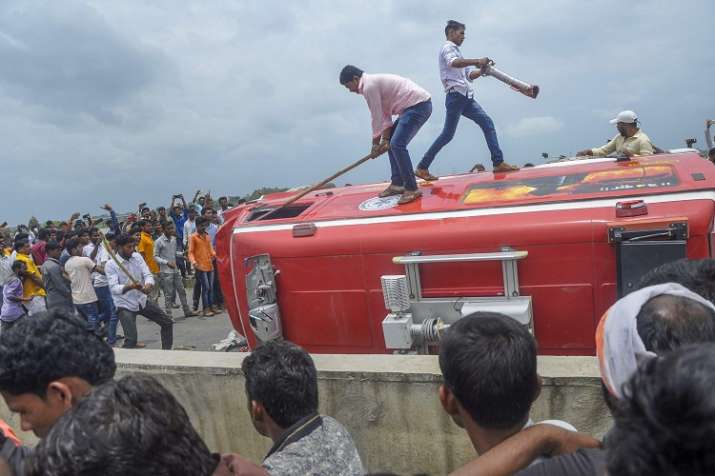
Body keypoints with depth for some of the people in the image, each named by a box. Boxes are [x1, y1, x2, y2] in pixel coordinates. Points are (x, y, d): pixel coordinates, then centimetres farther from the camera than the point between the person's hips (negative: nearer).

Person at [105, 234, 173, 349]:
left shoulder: (137, 256, 0)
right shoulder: (110, 265, -15)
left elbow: (148, 274, -8)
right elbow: (114, 288, -25)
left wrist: (148, 285, -31)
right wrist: (130, 286, -44)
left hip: (142, 300, 6)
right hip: (125, 305, -6)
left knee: (167, 323, 10)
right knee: (131, 339, -17)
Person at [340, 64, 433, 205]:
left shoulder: (369, 86, -13)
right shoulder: (373, 82, 18)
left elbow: (377, 118, -10)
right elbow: (385, 114, 14)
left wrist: (376, 143, 1)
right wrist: (385, 139, 7)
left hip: (418, 105, -11)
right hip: (416, 105, 11)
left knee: (397, 144, -18)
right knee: (393, 143, 15)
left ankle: (412, 189, -15)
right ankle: (397, 184, 17)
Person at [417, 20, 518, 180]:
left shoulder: (456, 52, 30)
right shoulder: (447, 48, 1)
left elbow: (470, 75, 21)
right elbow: (453, 63, -23)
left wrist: (481, 70, 2)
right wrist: (477, 61, -29)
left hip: (466, 97, 9)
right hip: (456, 95, -9)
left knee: (487, 122, -1)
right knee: (448, 134, -9)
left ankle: (498, 162, -6)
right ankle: (422, 168, -3)